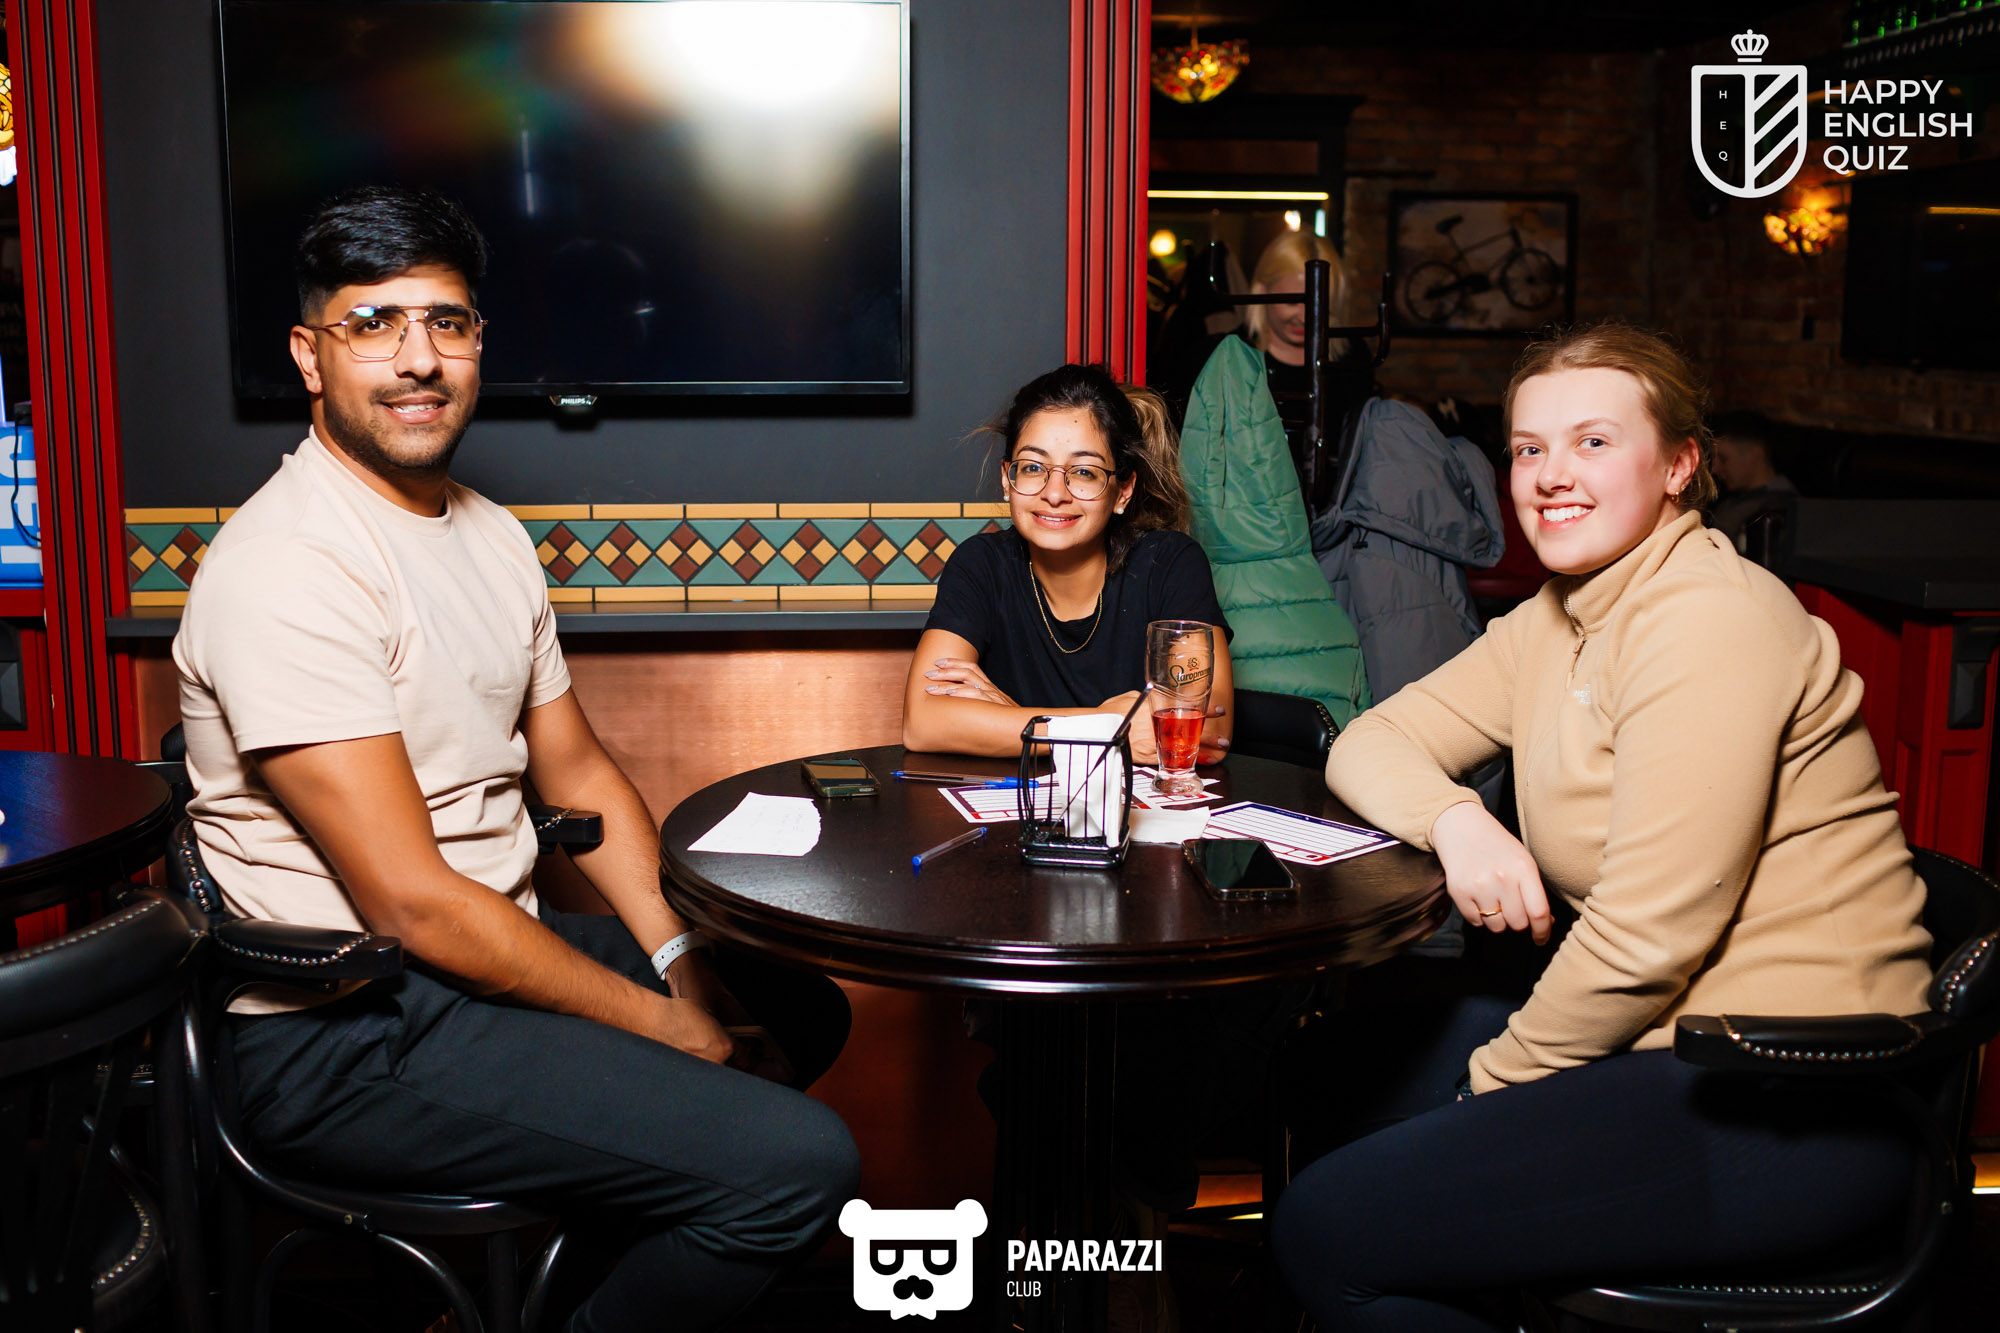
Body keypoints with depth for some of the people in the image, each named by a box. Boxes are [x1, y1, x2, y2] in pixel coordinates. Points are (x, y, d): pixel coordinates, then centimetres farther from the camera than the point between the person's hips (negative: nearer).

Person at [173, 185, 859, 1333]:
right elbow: (413, 902, -23)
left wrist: (680, 961, 0)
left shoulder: (492, 535, 9)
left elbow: (577, 770, 14)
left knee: (802, 1009, 22)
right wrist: (666, 1027, -16)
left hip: (490, 947, 10)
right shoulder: (288, 564, -21)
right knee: (800, 1161, -21)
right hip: (344, 1042, -9)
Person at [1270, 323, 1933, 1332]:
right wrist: (1456, 822, -11)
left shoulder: (1710, 621, -18)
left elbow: (1647, 935, -22)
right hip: (1673, 1049, 9)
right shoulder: (1557, 621, 10)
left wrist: (1496, 1076, -8)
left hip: (1794, 1110, -9)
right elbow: (1372, 741, 11)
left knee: (1328, 1229, -14)